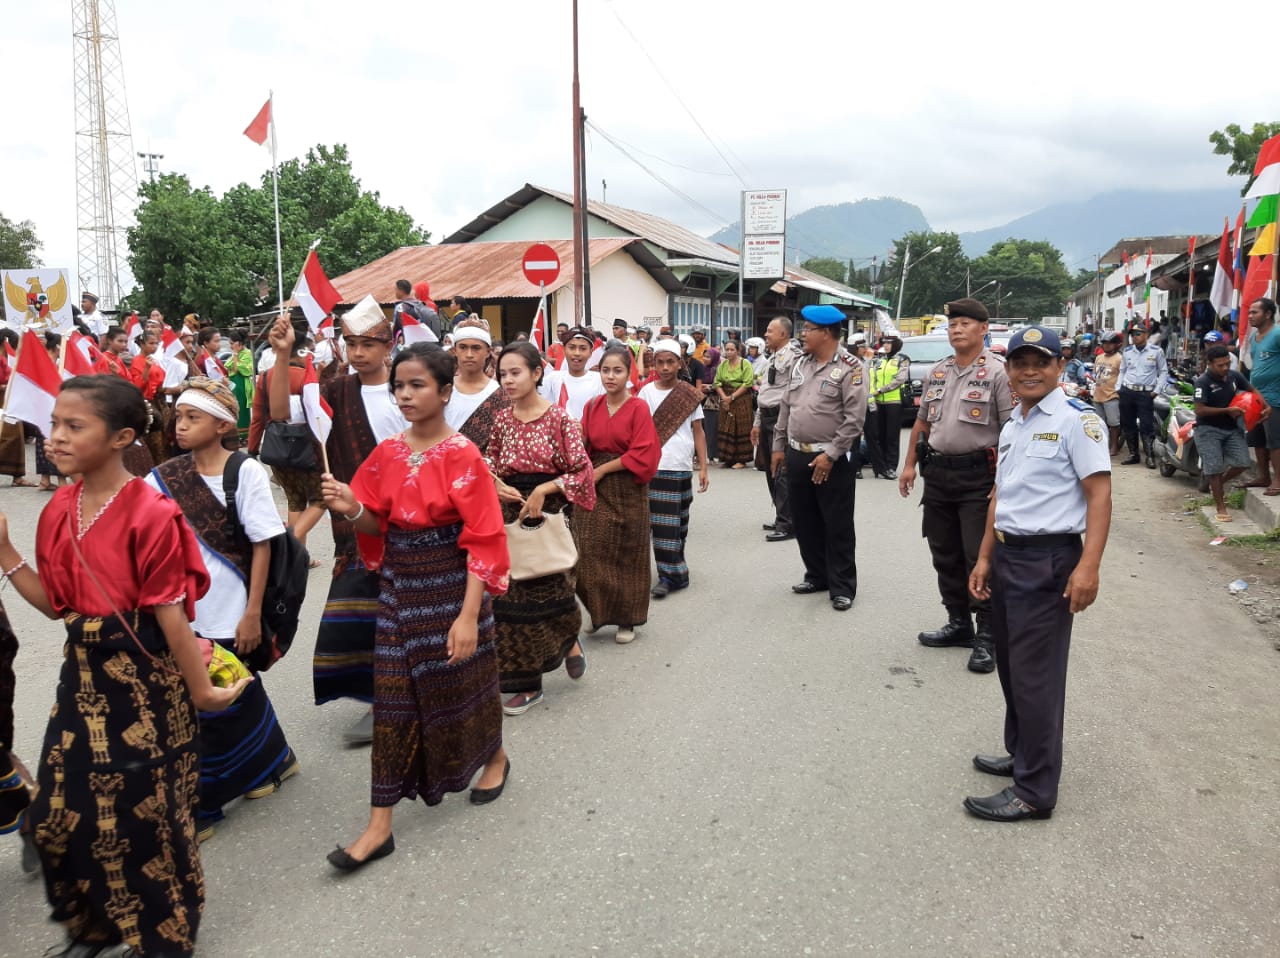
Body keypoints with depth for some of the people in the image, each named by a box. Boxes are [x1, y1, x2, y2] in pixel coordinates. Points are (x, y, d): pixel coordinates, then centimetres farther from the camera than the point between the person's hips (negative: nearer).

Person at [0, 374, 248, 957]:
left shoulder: (150, 514, -19)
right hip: (82, 674, 7)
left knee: (146, 814, 7)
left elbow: (170, 613, -17)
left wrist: (200, 690, -11)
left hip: (142, 678, -7)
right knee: (60, 811, 15)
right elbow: (55, 603, 7)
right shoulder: (58, 511, 3)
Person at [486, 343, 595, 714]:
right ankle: (526, 683, 19)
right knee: (512, 595, 6)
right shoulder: (502, 418, 4)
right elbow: (491, 459, 15)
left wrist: (543, 490, -19)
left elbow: (582, 471, -10)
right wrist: (495, 482, -6)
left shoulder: (558, 418, -10)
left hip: (547, 513, -4)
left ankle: (570, 640, 39)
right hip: (509, 513, 4)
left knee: (549, 589, 5)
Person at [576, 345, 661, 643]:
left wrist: (602, 470, -12)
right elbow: (585, 448, 7)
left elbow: (642, 454, -13)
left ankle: (626, 619, 20)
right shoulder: (592, 406, 6)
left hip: (628, 489, -3)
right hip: (595, 488, 3)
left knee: (627, 554, 7)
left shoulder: (638, 408, -7)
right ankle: (600, 612, 20)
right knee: (590, 552, 1)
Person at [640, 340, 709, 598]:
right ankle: (671, 574, 8)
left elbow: (698, 433, 6)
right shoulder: (647, 392, 1)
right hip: (654, 467, -1)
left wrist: (703, 468, 1)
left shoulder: (690, 395, 3)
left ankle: (672, 572, 19)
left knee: (679, 523, 8)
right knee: (663, 523, -2)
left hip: (682, 468, 1)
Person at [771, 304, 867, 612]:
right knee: (805, 522, 14)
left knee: (837, 526, 0)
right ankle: (817, 576, 29)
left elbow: (855, 418, -16)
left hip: (831, 459, -7)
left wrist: (830, 455, -19)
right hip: (796, 455, 7)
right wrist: (779, 446, 15)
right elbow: (786, 408, 17)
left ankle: (842, 587, 9)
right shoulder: (800, 365, 11)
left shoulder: (849, 368, -11)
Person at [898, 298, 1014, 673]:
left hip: (978, 476, -7)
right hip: (937, 473, 7)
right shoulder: (936, 373, 13)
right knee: (945, 555, 13)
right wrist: (910, 464, 15)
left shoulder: (997, 373, -8)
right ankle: (959, 624, 26)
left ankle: (986, 636, 6)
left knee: (979, 557, -4)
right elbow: (922, 421, 20)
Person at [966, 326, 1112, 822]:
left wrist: (1088, 567, -24)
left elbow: (1099, 493, -16)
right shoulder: (1013, 423, 14)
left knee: (1035, 675, -2)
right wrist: (985, 558, 16)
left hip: (1048, 561, -8)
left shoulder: (1076, 419, -11)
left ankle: (1035, 791, 9)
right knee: (1010, 665, 17)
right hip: (1006, 556, 8)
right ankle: (1022, 754, 35)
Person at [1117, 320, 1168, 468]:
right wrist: (1118, 389, 8)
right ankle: (1133, 454, 16)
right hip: (1127, 392, 4)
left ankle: (1150, 456, -4)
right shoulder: (1127, 352, 9)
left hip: (1146, 393, -4)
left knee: (1146, 426, -8)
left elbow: (1164, 372, 4)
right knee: (1128, 425, 7)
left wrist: (1156, 390, -5)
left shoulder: (1156, 351, 0)